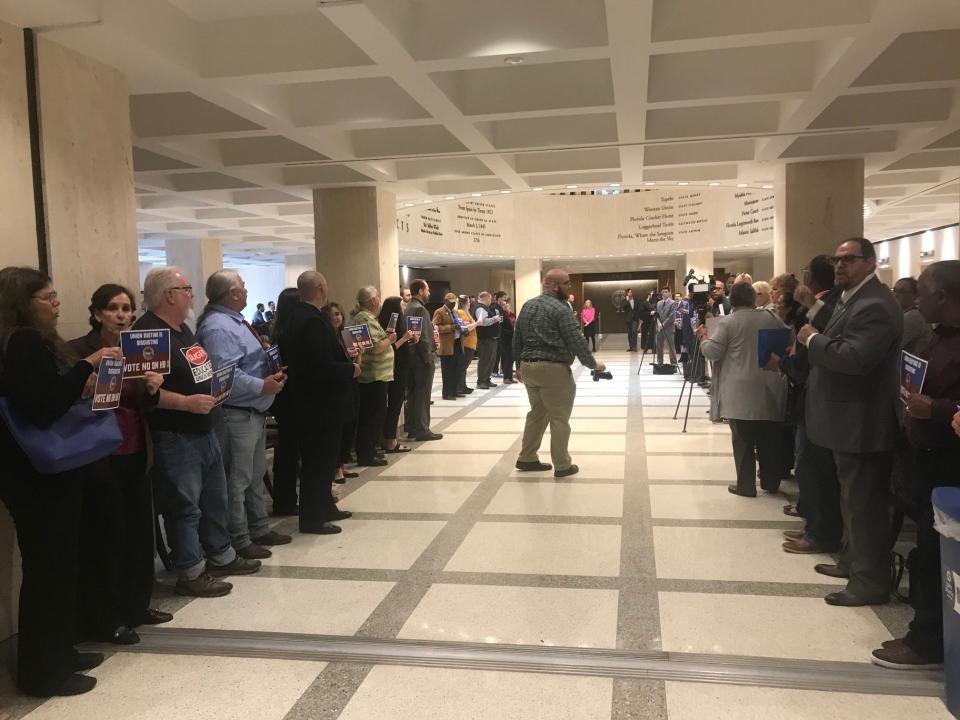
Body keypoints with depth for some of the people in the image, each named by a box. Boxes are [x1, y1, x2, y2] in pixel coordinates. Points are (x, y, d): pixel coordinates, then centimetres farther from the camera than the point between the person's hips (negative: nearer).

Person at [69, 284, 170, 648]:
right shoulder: (80, 351, -8)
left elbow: (144, 406, 11)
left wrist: (153, 389, -10)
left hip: (135, 453, 6)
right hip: (99, 455, -6)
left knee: (139, 527, 10)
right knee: (105, 533, 0)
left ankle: (136, 605, 25)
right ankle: (105, 618, 12)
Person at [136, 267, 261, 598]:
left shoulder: (182, 328, 13)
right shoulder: (147, 333, -18)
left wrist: (216, 381, 8)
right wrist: (186, 402, -29)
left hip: (205, 430, 10)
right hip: (175, 438, -10)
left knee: (215, 497, 19)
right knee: (185, 507, 1)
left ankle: (221, 556, 34)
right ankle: (191, 574, 13)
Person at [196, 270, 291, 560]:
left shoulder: (234, 321, 13)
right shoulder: (218, 327, -20)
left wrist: (272, 373, 4)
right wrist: (263, 385, -21)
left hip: (254, 412, 11)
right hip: (236, 415, -11)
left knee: (256, 475, 20)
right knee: (237, 480, 0)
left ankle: (259, 529, 33)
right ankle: (239, 542, 11)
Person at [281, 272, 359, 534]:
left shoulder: (298, 317, 9)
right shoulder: (313, 321, -23)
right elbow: (322, 367, -28)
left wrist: (345, 359, 12)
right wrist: (351, 369, -13)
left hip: (313, 400, 10)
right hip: (320, 403, -10)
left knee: (322, 457, 20)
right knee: (318, 459, 0)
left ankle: (324, 507, 31)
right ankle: (312, 517, 11)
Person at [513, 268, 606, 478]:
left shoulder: (527, 306, 12)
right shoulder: (560, 309, -12)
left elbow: (517, 338, 17)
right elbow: (576, 341, -14)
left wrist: (521, 363, 27)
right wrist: (592, 364, -2)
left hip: (529, 366, 8)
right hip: (553, 369, -8)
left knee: (537, 413, 19)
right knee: (559, 417, 0)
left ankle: (527, 458, 22)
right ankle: (562, 465, 6)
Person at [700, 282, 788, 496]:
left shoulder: (728, 323, -6)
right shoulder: (771, 319, 6)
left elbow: (711, 352, -8)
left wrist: (703, 337, 10)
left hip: (742, 393, -4)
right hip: (770, 391, 4)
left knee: (743, 440, 2)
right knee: (769, 439, 13)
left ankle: (746, 485, 6)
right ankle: (771, 483, 24)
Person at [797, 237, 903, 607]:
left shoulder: (876, 305, -21)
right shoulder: (851, 299, 14)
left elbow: (854, 357, -31)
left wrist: (813, 339, -18)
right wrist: (813, 337, 0)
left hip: (862, 422, -11)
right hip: (849, 420, 11)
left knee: (865, 503, 0)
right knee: (852, 499, 22)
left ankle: (870, 581, 11)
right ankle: (853, 560, 36)